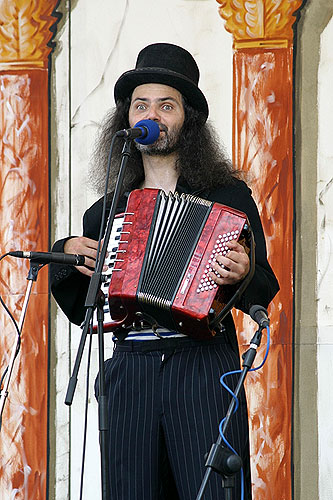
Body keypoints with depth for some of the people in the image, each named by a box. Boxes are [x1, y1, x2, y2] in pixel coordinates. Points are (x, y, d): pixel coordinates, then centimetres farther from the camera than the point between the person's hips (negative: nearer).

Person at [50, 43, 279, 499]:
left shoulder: (228, 196, 10)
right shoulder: (106, 213, 18)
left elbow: (264, 292, 8)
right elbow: (81, 310, 24)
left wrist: (241, 274, -13)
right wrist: (66, 254, 8)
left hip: (204, 367, -3)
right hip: (129, 371, 3)